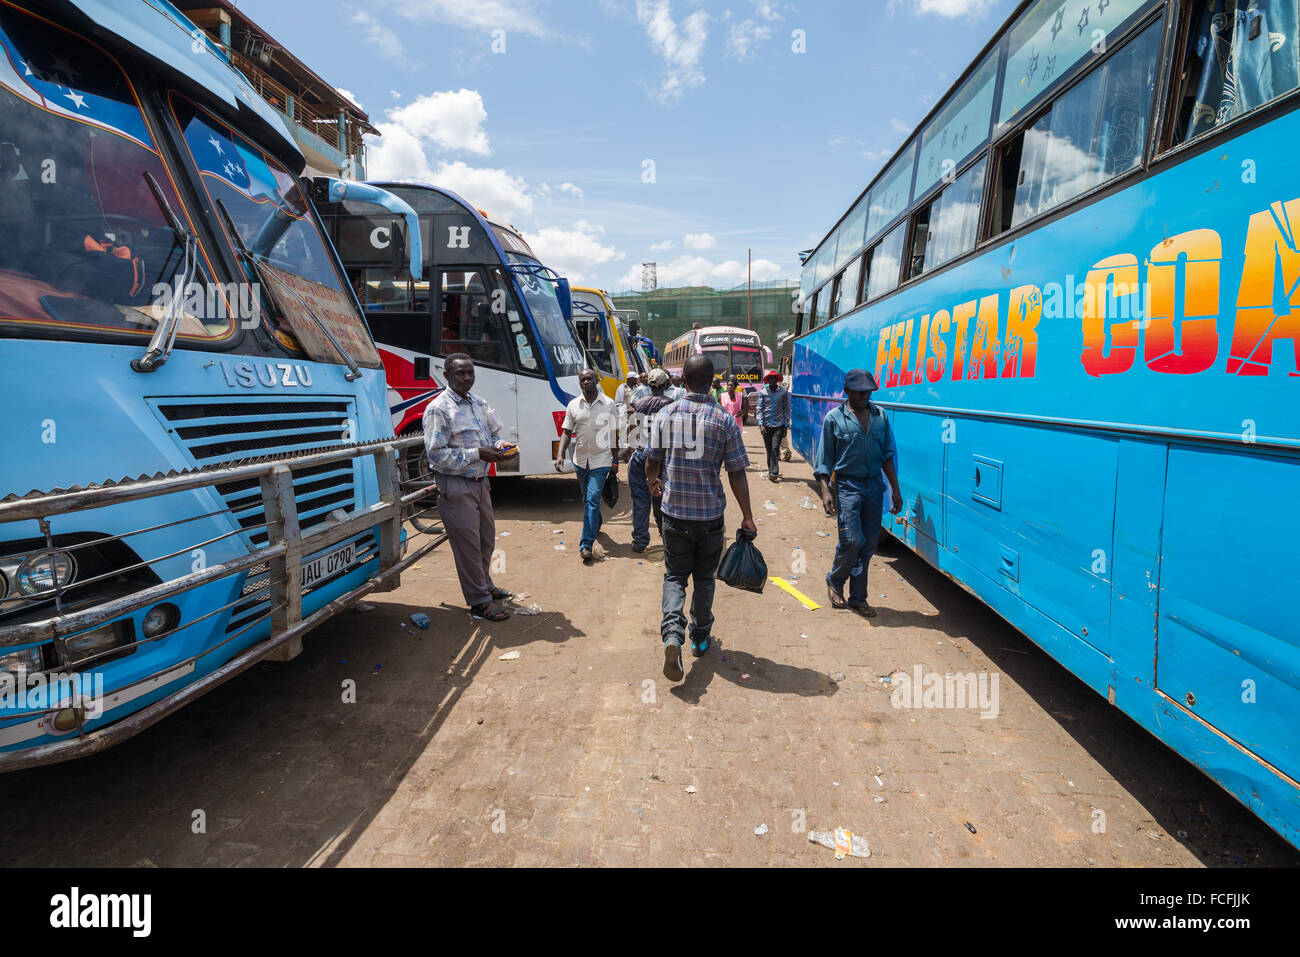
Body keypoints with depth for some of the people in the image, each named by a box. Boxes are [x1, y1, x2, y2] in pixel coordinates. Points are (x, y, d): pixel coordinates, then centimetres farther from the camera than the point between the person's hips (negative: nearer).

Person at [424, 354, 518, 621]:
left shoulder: (478, 403, 10)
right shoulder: (438, 409, -14)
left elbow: (494, 433, 19)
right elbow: (436, 454, -20)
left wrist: (500, 446, -5)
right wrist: (478, 454, -23)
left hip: (479, 481, 8)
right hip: (455, 487, -8)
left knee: (487, 538, 19)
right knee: (467, 543, 0)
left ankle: (485, 585, 38)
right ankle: (479, 601, 12)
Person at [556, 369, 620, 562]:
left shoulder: (609, 404, -2)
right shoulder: (573, 405, 3)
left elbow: (614, 434, 3)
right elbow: (567, 432, 5)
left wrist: (615, 461, 3)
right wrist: (560, 455, -9)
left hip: (601, 460, -4)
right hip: (580, 459, 4)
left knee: (592, 500, -11)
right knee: (587, 500, 18)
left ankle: (587, 544, -11)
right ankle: (596, 525, 44)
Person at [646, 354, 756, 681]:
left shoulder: (665, 415, -3)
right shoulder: (724, 420, -9)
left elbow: (653, 460, 8)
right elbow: (736, 473, -8)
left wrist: (652, 480, 31)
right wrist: (747, 516, 1)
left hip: (675, 512, 1)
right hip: (711, 514, 0)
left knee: (675, 576, 11)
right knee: (704, 577, 18)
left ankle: (672, 634, -10)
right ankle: (700, 637, 30)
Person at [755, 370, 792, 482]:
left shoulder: (783, 393, 3)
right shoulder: (763, 392, 4)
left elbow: (787, 409, 7)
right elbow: (759, 409, 4)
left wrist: (786, 425, 2)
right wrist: (760, 424, -7)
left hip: (779, 425, -2)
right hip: (766, 425, 2)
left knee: (775, 448, -12)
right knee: (769, 449, 7)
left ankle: (773, 472, -14)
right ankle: (771, 471, 18)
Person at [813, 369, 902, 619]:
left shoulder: (880, 416, 9)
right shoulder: (834, 418, -2)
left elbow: (888, 456, 12)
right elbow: (824, 460, -1)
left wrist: (895, 490, 8)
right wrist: (825, 491, -12)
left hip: (874, 486, 4)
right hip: (847, 486, -4)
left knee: (869, 543, 6)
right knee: (852, 540, -11)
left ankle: (857, 598, 18)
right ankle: (834, 581, 18)